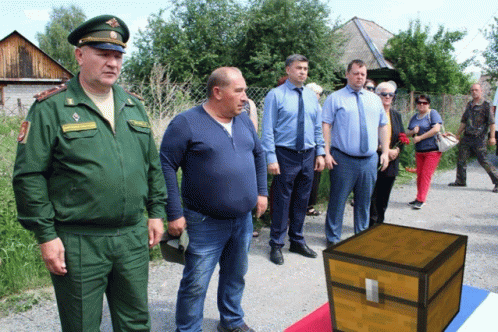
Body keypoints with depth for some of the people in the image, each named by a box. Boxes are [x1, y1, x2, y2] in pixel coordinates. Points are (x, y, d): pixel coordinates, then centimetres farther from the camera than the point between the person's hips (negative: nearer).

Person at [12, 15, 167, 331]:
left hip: (133, 236, 5)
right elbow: (29, 176, -9)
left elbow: (153, 165, 15)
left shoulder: (134, 106, 10)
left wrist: (156, 211, 12)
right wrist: (46, 235, -11)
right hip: (78, 243, -4)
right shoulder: (51, 108, -7)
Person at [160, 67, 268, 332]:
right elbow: (166, 166, -14)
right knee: (195, 284, 2)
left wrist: (262, 192, 13)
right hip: (205, 223, -6)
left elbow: (258, 154, 20)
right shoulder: (186, 123, -13)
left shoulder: (243, 120, 8)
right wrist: (174, 214, -16)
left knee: (235, 276, 21)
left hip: (244, 220, 6)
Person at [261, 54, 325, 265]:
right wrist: (271, 158, -15)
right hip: (286, 155, -5)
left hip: (308, 155, 5)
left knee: (302, 200, 13)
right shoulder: (276, 95, -5)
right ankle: (276, 244, 14)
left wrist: (320, 152, 9)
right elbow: (268, 129, -9)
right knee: (282, 201, 0)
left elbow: (318, 127, 16)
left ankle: (297, 241, 27)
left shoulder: (311, 96, 11)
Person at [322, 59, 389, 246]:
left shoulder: (374, 99, 15)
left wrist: (385, 152, 8)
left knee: (364, 201, 13)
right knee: (338, 200, 2)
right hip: (343, 160, -4)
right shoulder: (335, 98, 0)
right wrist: (326, 153, -14)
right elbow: (326, 126, -6)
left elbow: (383, 126, 16)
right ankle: (333, 238, 16)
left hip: (370, 160, 5)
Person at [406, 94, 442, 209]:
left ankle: (421, 200, -6)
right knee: (419, 175, 9)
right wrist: (413, 132, -7)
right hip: (419, 151, 6)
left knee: (426, 175, -8)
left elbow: (436, 129, -19)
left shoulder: (433, 113, -6)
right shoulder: (414, 117, 14)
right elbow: (407, 132, 17)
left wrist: (420, 137, -15)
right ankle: (419, 198, 19)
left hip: (432, 150, -6)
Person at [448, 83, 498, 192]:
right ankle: (460, 181, 21)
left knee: (483, 161, -8)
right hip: (467, 137, 6)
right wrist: (458, 134, 18)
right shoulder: (469, 104, 14)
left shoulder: (486, 105, -5)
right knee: (461, 160, 8)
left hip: (479, 139, -6)